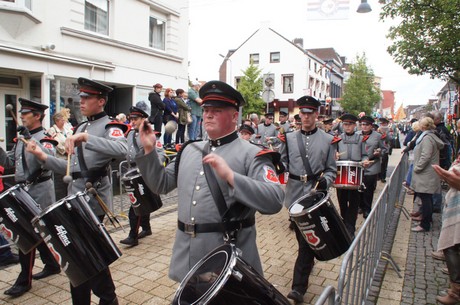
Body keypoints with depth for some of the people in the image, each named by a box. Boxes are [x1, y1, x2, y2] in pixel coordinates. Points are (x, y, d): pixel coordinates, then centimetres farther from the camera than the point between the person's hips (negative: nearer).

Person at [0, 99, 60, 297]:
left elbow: (49, 158, -31)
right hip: (24, 190, 8)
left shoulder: (44, 137, -12)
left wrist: (30, 141, -36)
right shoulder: (22, 138, 13)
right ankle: (52, 265, 32)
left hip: (38, 192, -8)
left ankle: (24, 280, 10)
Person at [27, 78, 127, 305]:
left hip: (93, 201, -8)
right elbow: (72, 168, 17)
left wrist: (86, 138, -37)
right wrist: (43, 157, 6)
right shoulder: (81, 127, 17)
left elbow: (122, 150, -33)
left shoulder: (109, 127, -9)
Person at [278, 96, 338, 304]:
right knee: (301, 237, 18)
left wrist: (325, 181, -18)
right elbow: (283, 164, 3)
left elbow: (331, 170, 3)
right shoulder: (289, 138, 4)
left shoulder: (328, 140, 1)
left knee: (307, 240, -6)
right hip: (295, 194, 3)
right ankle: (309, 262, 46)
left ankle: (299, 287, 0)